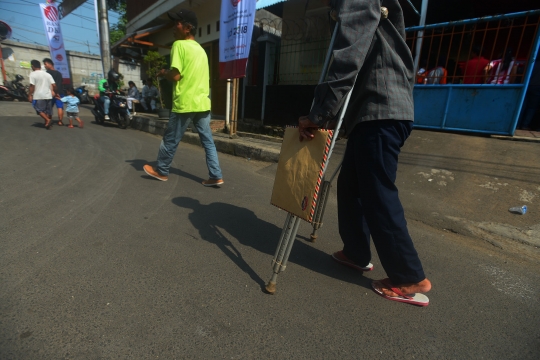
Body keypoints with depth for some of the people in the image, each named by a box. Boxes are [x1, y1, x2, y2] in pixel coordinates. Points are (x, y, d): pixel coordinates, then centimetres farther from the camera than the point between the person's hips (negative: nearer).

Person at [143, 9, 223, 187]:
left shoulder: (179, 45, -6)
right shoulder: (201, 49, 18)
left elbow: (176, 75, -13)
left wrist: (163, 72, 6)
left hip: (185, 103, -7)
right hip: (203, 102, 7)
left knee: (170, 140, 8)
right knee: (208, 141, 6)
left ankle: (161, 171, 24)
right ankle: (216, 176, 6)